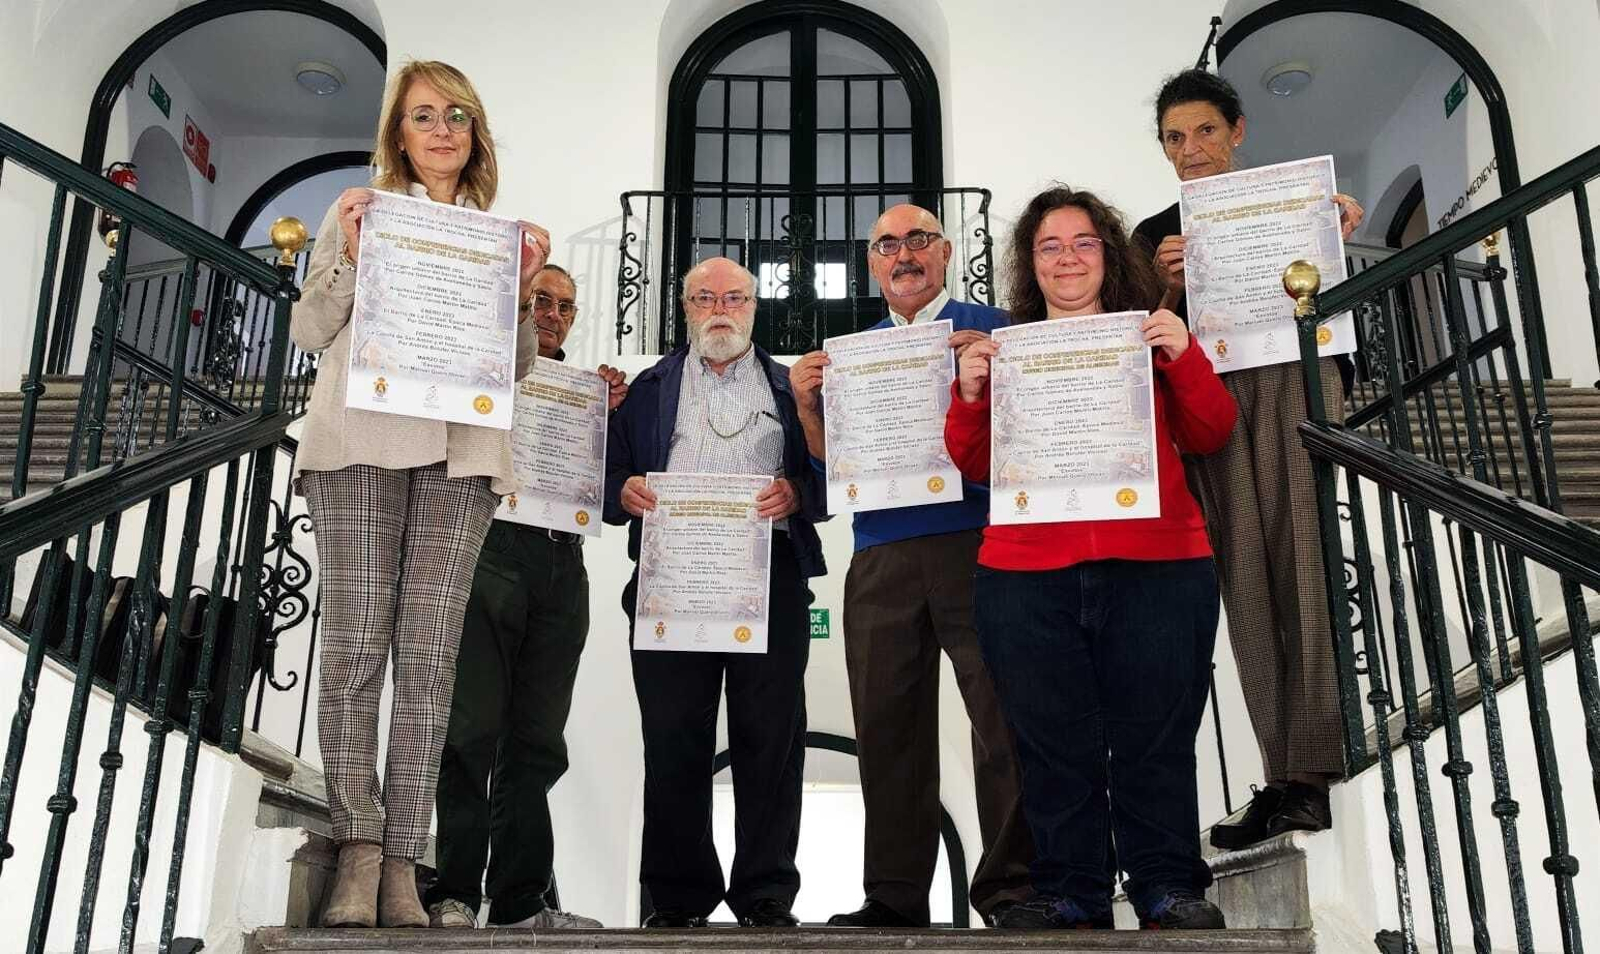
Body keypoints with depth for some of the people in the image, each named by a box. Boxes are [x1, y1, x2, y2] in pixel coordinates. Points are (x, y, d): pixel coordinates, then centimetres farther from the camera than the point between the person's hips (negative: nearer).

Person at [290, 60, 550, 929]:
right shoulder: (361, 211, 15)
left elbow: (516, 365, 19)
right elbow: (309, 330, 10)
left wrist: (523, 289, 3)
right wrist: (350, 255, -4)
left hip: (459, 453, 2)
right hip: (361, 441, -1)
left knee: (428, 656, -4)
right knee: (354, 644, -9)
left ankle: (401, 864, -2)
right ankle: (358, 847, -3)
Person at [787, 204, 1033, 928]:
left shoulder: (988, 327, 9)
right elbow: (830, 461, 18)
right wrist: (806, 403, 1)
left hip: (979, 542, -4)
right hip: (881, 560, 4)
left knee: (1004, 714, -6)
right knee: (887, 728, 5)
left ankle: (1011, 884, 3)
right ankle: (894, 897, 13)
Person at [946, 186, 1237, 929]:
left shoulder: (1150, 339, 14)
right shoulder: (1005, 348, 14)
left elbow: (1210, 436, 6)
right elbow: (976, 465, 10)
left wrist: (1185, 356, -8)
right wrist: (969, 396, -7)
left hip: (1156, 569, 0)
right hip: (1026, 578, 1)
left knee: (1153, 742, 2)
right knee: (1055, 749, 4)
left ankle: (1166, 888, 12)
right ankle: (1071, 892, 12)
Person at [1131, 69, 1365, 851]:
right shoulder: (1156, 234, 19)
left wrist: (1340, 238, -3)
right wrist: (1168, 284, -8)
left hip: (1295, 376, -1)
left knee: (1303, 564, -11)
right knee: (1247, 579, -6)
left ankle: (1310, 771, -11)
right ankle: (1286, 777, -5)